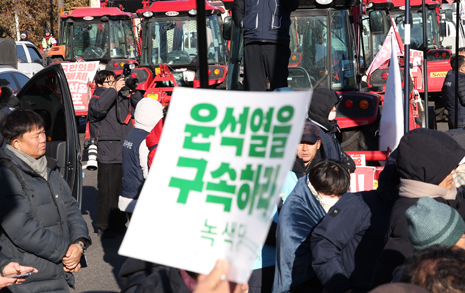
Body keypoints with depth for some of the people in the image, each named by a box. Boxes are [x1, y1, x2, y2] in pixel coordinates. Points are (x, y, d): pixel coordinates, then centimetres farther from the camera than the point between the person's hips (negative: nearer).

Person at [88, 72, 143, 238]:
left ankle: (119, 224, 24)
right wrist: (114, 89, -21)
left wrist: (134, 93, -3)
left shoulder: (123, 100, 14)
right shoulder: (95, 100, 0)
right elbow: (99, 108, -23)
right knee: (107, 192, -3)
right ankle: (103, 227, 7)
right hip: (108, 156, -5)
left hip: (126, 155, 5)